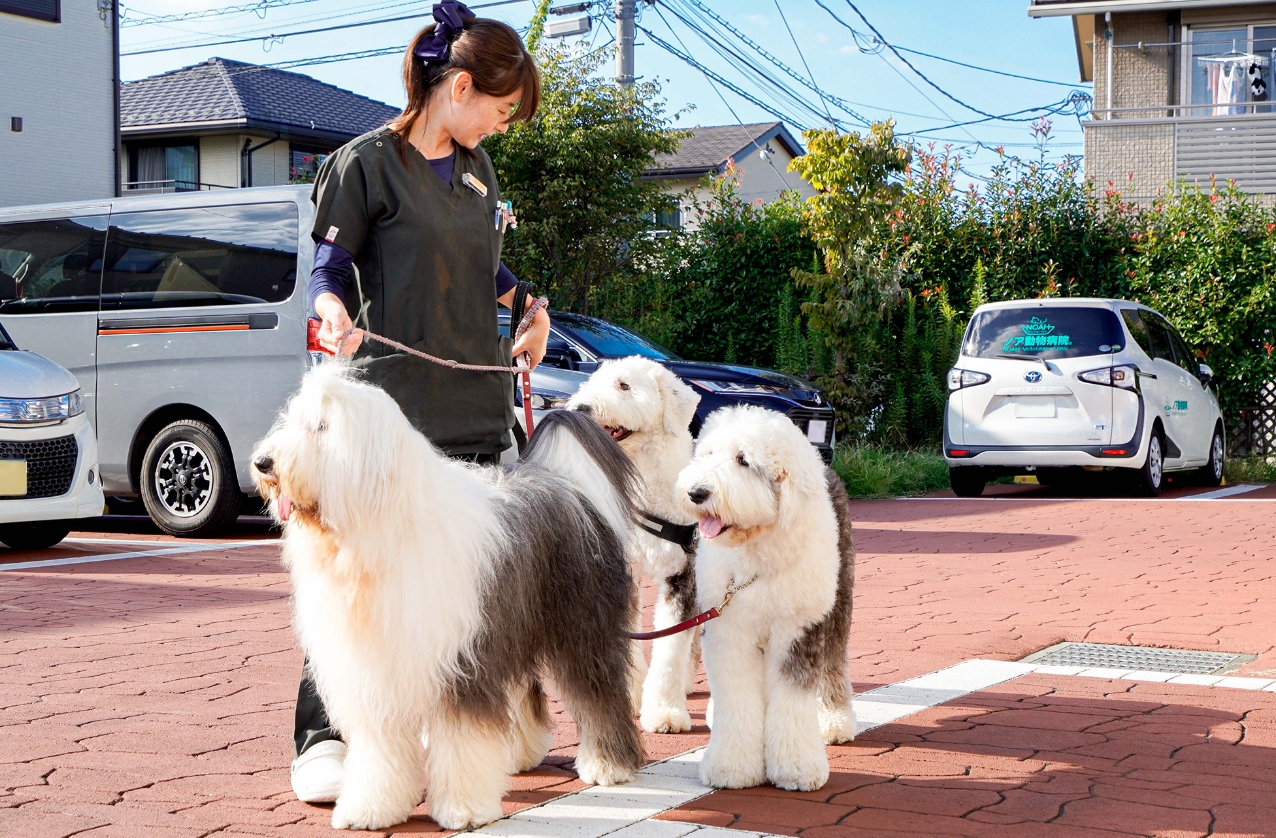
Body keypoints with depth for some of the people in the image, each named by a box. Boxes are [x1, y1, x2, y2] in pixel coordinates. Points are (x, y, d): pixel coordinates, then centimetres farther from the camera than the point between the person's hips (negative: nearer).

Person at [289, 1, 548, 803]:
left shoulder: (478, 168, 16)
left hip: (476, 404, 7)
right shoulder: (368, 162, -5)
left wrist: (527, 305, 17)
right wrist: (334, 315, -24)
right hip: (392, 398, -7)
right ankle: (322, 739, -1)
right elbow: (329, 265, -5)